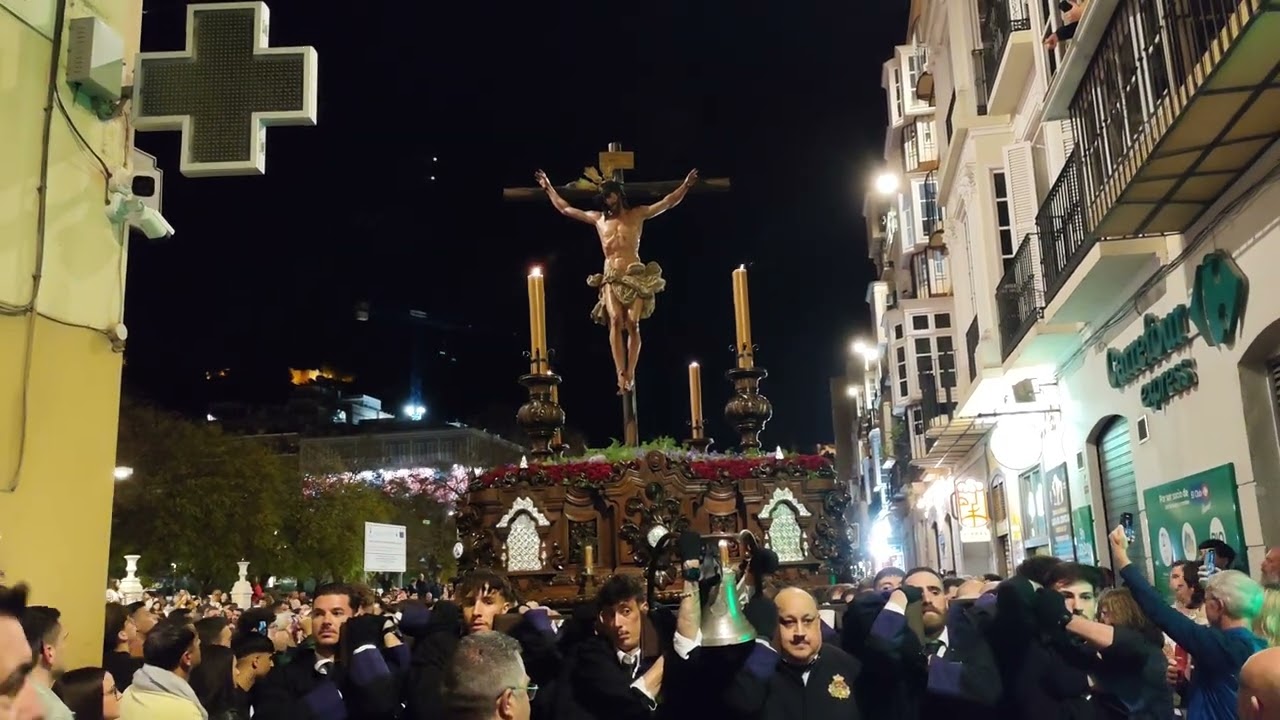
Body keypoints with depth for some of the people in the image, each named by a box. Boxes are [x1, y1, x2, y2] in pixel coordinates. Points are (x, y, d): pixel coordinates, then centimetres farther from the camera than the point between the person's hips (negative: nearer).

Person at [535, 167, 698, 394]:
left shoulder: (638, 214, 10)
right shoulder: (597, 218, 17)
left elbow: (668, 203, 6)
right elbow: (565, 208, 25)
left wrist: (686, 185, -6)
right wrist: (548, 188, 27)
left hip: (635, 276, -1)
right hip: (611, 277, 1)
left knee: (632, 323, -15)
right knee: (615, 320, -19)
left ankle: (630, 374, -15)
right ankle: (621, 373, -26)